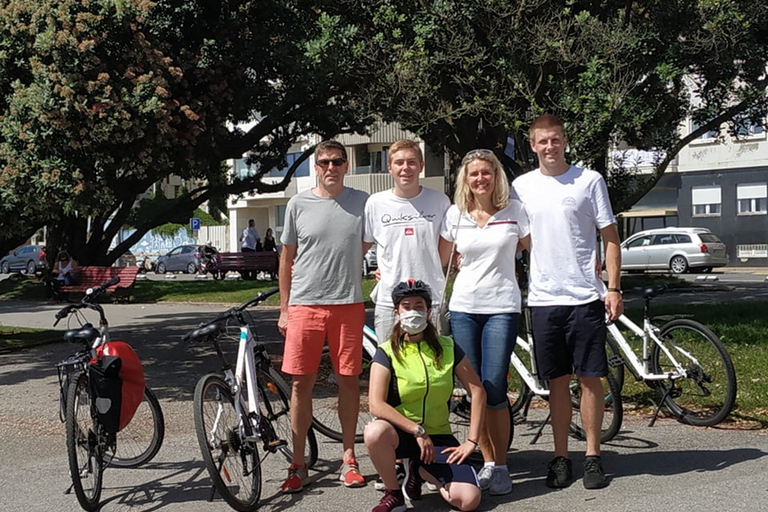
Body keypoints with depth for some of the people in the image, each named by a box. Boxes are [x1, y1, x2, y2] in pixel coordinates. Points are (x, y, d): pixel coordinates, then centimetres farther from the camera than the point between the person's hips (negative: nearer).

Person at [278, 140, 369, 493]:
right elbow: (287, 258, 8)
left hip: (348, 304, 0)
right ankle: (298, 463, 13)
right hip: (305, 304, 0)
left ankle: (348, 458, 19)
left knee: (348, 380, 6)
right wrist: (284, 309, 7)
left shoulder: (362, 202, 4)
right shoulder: (298, 205, 3)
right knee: (301, 383, 3)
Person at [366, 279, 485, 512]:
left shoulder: (447, 348, 1)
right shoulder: (387, 353, -7)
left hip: (438, 436, 2)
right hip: (401, 433, -2)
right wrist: (418, 431, -25)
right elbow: (376, 405, -18)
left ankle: (420, 470, 11)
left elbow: (477, 391, 1)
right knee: (375, 432, -39)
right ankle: (393, 493, -11)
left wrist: (471, 441, -5)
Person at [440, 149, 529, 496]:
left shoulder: (515, 211, 1)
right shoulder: (455, 214, 6)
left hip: (502, 307, -2)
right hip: (463, 307, 3)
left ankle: (501, 465, 6)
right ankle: (487, 462, 16)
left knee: (494, 390, -8)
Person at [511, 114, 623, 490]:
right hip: (543, 299, 2)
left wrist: (613, 288, -6)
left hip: (586, 297, -2)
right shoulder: (522, 186, 8)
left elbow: (610, 237, 2)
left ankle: (593, 456, 13)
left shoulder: (589, 180, 1)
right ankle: (561, 457, 16)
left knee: (590, 377, 2)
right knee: (557, 381, 8)